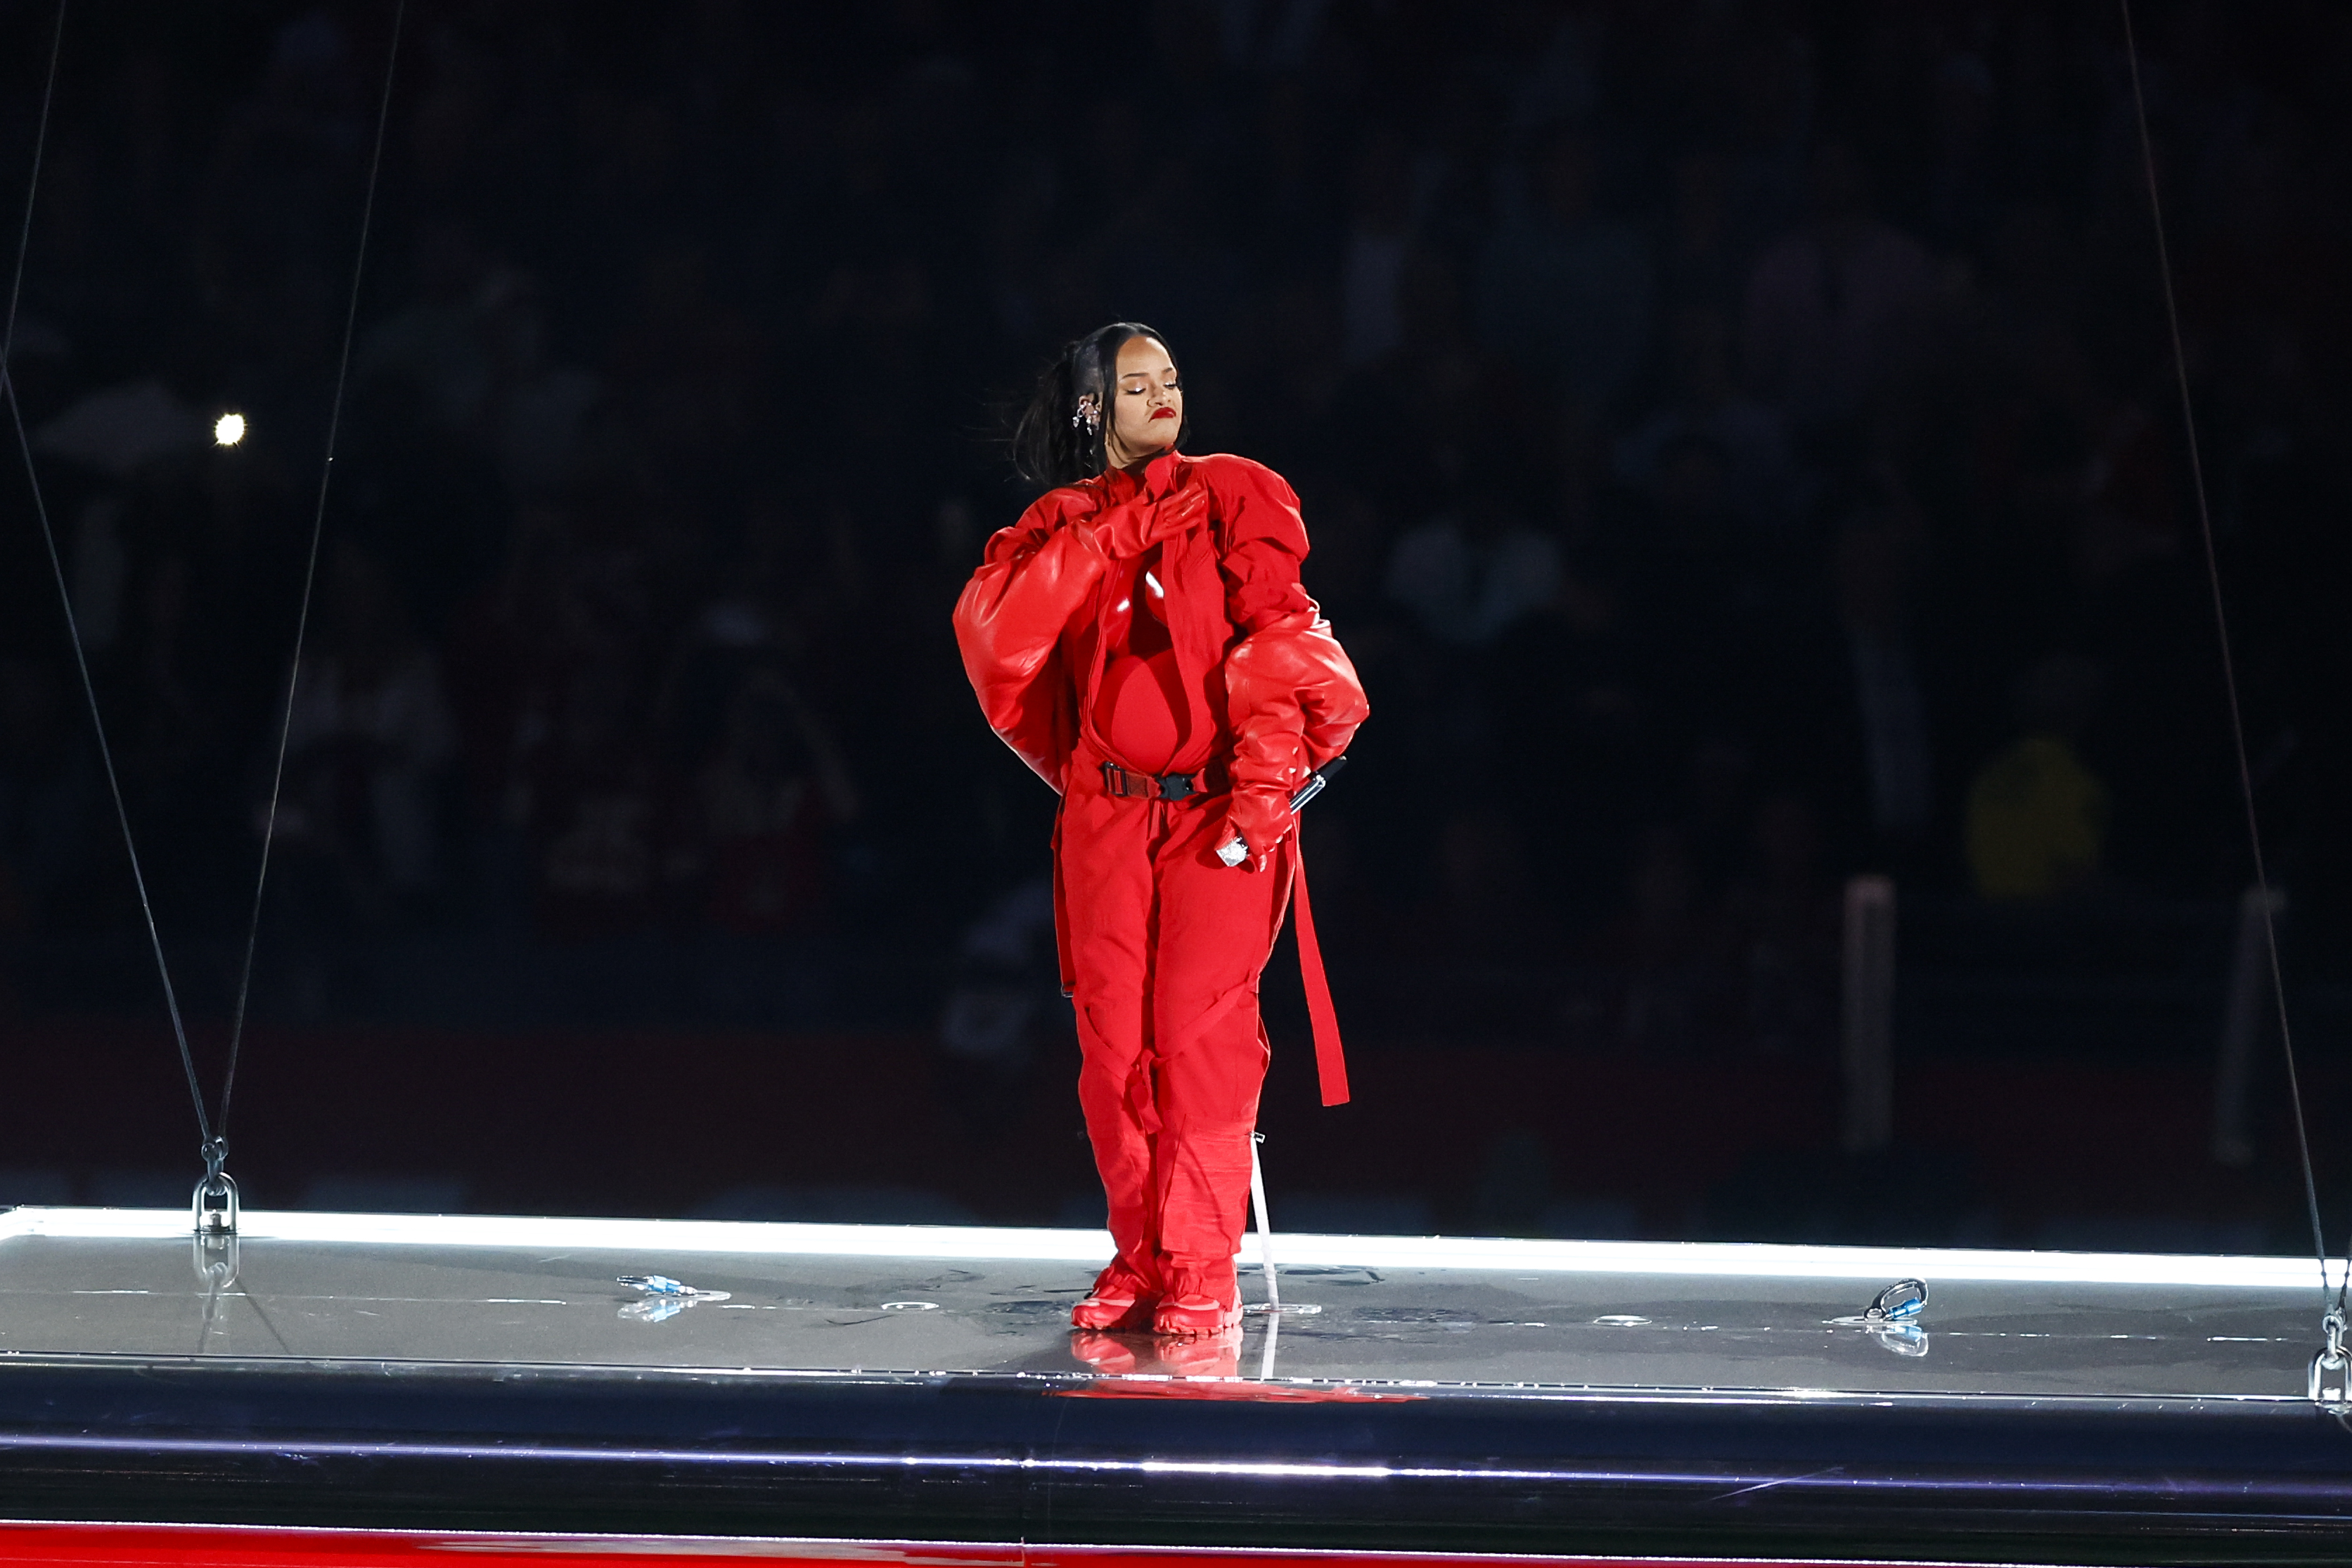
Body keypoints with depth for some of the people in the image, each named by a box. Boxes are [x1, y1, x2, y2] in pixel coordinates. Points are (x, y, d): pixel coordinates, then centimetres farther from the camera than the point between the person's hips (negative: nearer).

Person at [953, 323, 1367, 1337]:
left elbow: (1277, 644, -3)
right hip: (1105, 816, 3)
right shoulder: (1061, 525, 13)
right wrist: (1116, 530, -6)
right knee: (1113, 1037, -1)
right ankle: (1140, 1262, 8)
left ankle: (1201, 1273, -8)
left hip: (1218, 813, -3)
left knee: (1200, 1031, -11)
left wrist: (1262, 787, -13)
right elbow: (995, 629, -4)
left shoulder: (1234, 497, 6)